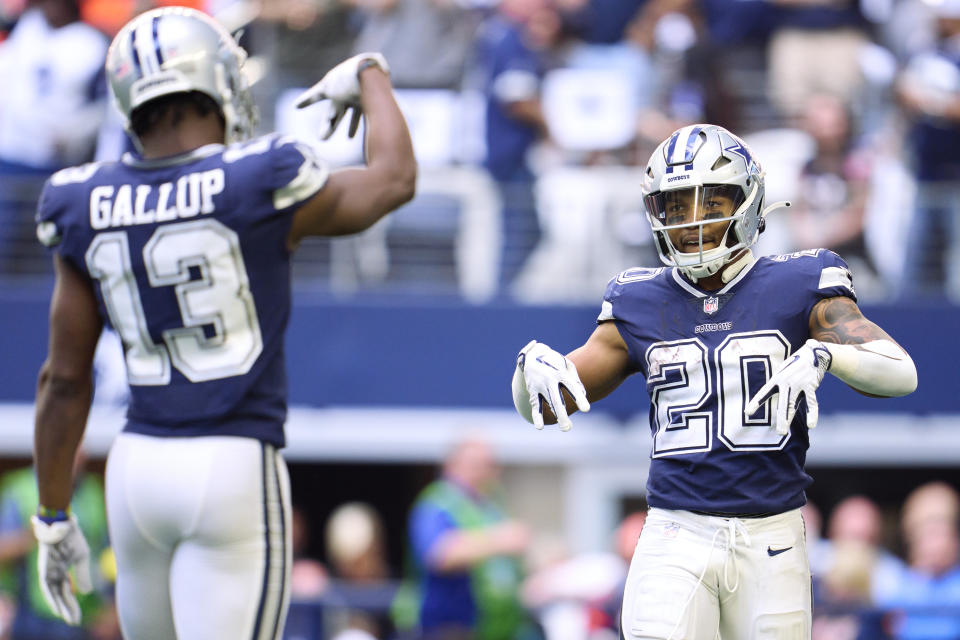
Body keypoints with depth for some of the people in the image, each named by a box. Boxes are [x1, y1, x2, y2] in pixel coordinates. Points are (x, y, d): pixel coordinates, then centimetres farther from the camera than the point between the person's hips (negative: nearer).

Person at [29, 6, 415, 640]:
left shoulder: (89, 208, 3)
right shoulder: (262, 184, -9)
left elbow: (65, 378, 6)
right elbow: (393, 178, 9)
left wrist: (54, 516, 15)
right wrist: (369, 76, 27)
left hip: (137, 468, 5)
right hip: (235, 470, -5)